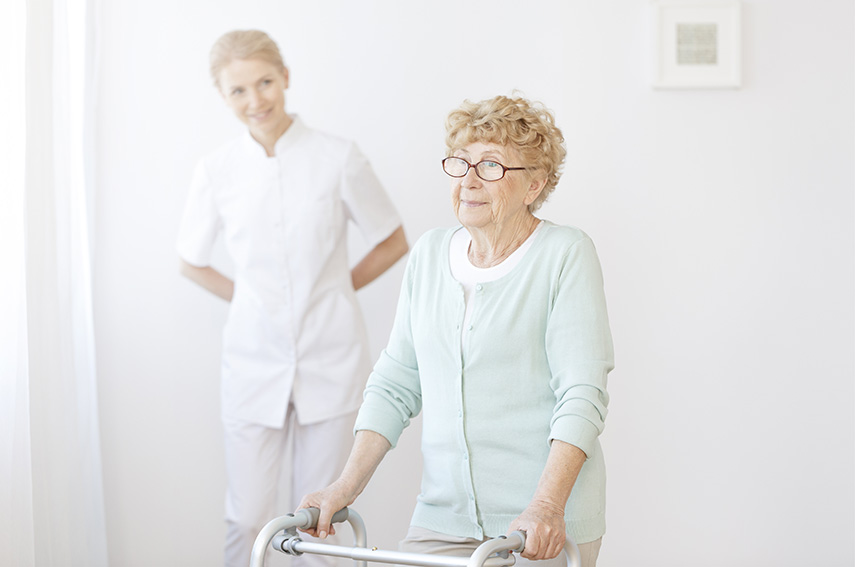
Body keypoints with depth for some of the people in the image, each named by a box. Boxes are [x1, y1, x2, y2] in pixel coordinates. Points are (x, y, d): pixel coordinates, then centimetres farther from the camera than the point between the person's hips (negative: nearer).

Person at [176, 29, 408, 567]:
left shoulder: (338, 157, -5)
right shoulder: (217, 170, 1)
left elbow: (393, 242, 7)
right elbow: (193, 262, 15)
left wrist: (332, 291, 4)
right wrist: (253, 299, 6)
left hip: (331, 361, -1)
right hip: (254, 360, 1)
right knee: (247, 521, 1)